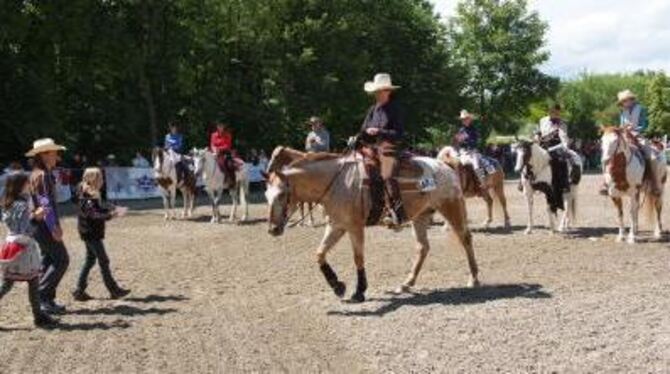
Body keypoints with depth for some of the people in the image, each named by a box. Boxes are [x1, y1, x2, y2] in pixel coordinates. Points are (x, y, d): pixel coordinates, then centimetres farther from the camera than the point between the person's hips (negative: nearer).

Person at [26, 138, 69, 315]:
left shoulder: (46, 174, 16)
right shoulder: (42, 175, -15)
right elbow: (45, 204, -21)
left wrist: (56, 225, 22)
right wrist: (53, 228, -23)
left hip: (44, 227, 10)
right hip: (44, 226, -10)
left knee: (48, 261, 12)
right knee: (61, 260, -8)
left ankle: (47, 301, 15)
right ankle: (42, 296, -7)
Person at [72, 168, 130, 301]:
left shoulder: (92, 195, 10)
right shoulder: (87, 197, -20)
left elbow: (99, 208, 22)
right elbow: (94, 215, -31)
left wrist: (113, 209, 9)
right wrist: (110, 215, -40)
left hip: (91, 233, 10)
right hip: (90, 233, -10)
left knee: (90, 260, 14)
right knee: (103, 261, -4)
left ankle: (79, 291, 17)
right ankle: (114, 290, 3)